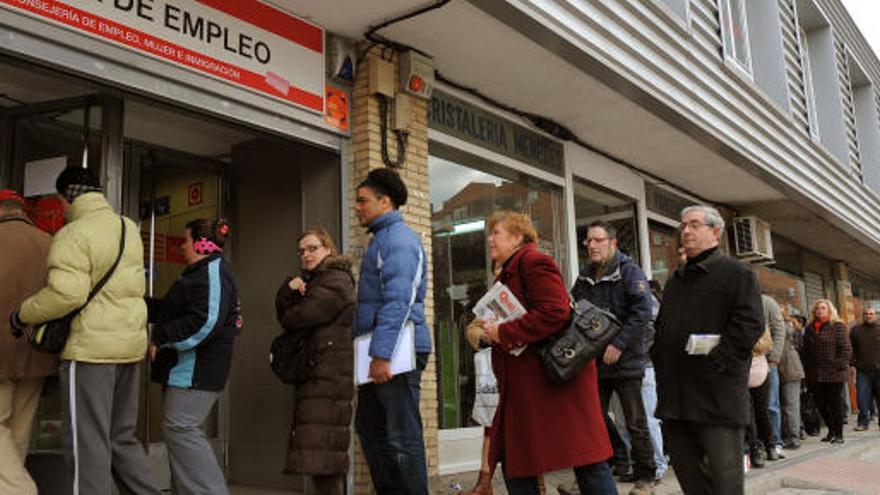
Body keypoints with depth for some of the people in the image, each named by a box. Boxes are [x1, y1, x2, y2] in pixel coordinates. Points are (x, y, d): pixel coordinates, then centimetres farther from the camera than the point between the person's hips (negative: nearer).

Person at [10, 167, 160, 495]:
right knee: (122, 437, 17)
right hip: (130, 344, 8)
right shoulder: (129, 228, 13)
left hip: (90, 347, -8)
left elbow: (67, 293, -22)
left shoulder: (73, 234, -11)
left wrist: (23, 315, -7)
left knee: (87, 444, 0)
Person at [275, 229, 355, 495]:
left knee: (321, 447, -14)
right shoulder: (312, 281, 24)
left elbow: (300, 317, -13)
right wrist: (288, 291, -4)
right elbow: (284, 316, 14)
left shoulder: (336, 280, -6)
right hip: (316, 373, 9)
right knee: (328, 450, 8)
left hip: (328, 375, -9)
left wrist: (289, 318, 9)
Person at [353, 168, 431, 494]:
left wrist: (381, 354, -25)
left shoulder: (399, 239, -12)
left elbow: (398, 301, -22)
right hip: (379, 351, 11)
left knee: (402, 436, -4)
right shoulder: (382, 238, 20)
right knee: (369, 427, 16)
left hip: (397, 350, -11)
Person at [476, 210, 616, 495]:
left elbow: (555, 312, -23)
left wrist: (502, 332, -18)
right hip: (524, 387, 10)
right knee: (513, 465, 10)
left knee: (587, 462, -3)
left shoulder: (533, 262, -9)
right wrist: (490, 332, 9)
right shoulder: (507, 274, 21)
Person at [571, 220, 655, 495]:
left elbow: (642, 312, -15)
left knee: (636, 423, 4)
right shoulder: (584, 278, 14)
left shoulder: (630, 271, -4)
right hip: (593, 362, 6)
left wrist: (619, 343, -21)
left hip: (625, 360, -5)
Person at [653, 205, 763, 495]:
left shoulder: (737, 274, -1)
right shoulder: (675, 280, 22)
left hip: (717, 394, -7)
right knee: (685, 470, 11)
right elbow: (660, 327, 26)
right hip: (674, 393, 7)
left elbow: (749, 324, -12)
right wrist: (659, 361, 11)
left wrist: (715, 360, -17)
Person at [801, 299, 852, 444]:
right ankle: (831, 430, 22)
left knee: (835, 402, -1)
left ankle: (839, 434, 9)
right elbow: (806, 352, 15)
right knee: (820, 404, 7)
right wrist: (807, 369, 8)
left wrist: (839, 365, -14)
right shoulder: (809, 329, 14)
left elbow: (846, 349, -6)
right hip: (815, 375, 5)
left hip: (834, 373, -5)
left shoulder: (838, 326, -1)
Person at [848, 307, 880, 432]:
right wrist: (852, 364, 1)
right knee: (862, 396, -1)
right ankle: (863, 422, 5)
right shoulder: (856, 330, 7)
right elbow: (851, 349, 8)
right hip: (862, 370, 0)